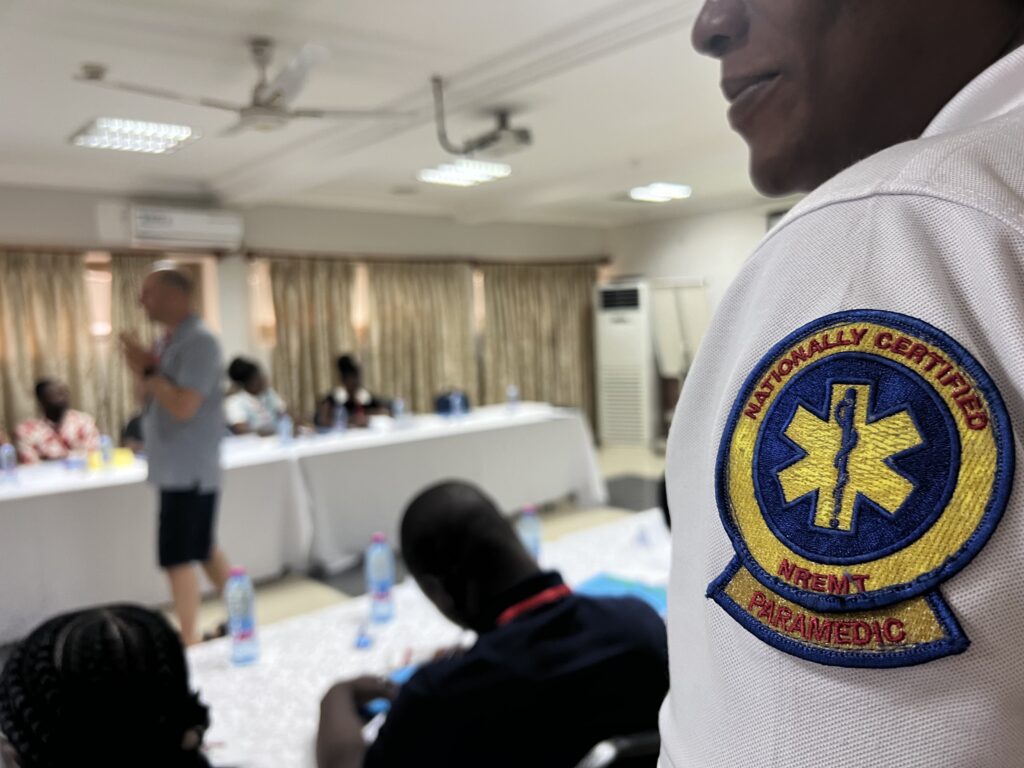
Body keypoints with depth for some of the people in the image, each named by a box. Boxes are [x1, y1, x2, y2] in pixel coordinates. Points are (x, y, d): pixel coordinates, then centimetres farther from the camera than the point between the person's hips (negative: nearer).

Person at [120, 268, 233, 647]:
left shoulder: (199, 342, -17)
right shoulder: (169, 342, 11)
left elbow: (183, 406, -25)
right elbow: (156, 399, 16)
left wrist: (148, 371, -13)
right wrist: (143, 371, -2)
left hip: (189, 470, -10)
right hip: (177, 468, 10)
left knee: (178, 557, -2)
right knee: (202, 548, 18)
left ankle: (189, 641, 11)